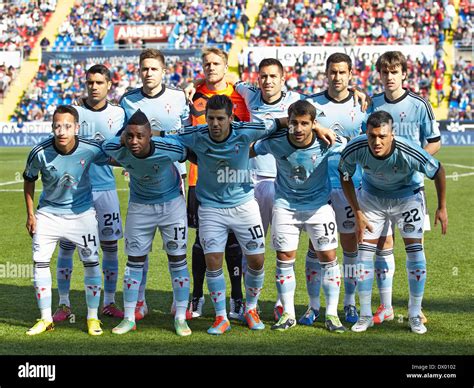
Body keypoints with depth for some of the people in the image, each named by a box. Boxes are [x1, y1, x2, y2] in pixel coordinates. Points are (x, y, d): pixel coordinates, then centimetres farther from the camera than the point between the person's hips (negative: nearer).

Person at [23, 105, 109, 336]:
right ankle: (46, 319, 11)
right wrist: (30, 214, -1)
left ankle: (93, 318, 16)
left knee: (91, 263, 1)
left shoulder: (91, 149, -23)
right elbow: (29, 180, -3)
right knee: (40, 262, -2)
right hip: (48, 212, 0)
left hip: (82, 212, 0)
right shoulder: (40, 153, -22)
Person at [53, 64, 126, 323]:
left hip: (105, 187, 2)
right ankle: (64, 305, 7)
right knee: (66, 244, -1)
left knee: (110, 245, 4)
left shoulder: (118, 113, 5)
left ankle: (109, 302, 16)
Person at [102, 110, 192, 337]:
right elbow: (107, 144, -1)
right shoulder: (116, 150, -26)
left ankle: (181, 317, 10)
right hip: (139, 205, 2)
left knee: (177, 259, 0)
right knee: (134, 260, 4)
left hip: (171, 203, -2)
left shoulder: (170, 149, -32)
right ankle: (129, 318, 13)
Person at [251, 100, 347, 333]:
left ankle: (332, 314, 7)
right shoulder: (274, 142, -19)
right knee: (284, 258, 1)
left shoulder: (327, 142, -20)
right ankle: (288, 314, 13)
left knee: (328, 257, -3)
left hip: (318, 205, 0)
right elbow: (248, 152, -1)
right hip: (285, 206, 1)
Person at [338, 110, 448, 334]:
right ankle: (365, 315, 9)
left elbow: (438, 172, -16)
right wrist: (357, 213, -10)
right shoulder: (354, 149, -31)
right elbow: (345, 177, -9)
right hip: (372, 197, 2)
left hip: (407, 196, -1)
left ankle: (415, 315, 7)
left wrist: (442, 207, -8)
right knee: (364, 253, -3)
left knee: (415, 252, -8)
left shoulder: (409, 153, -36)